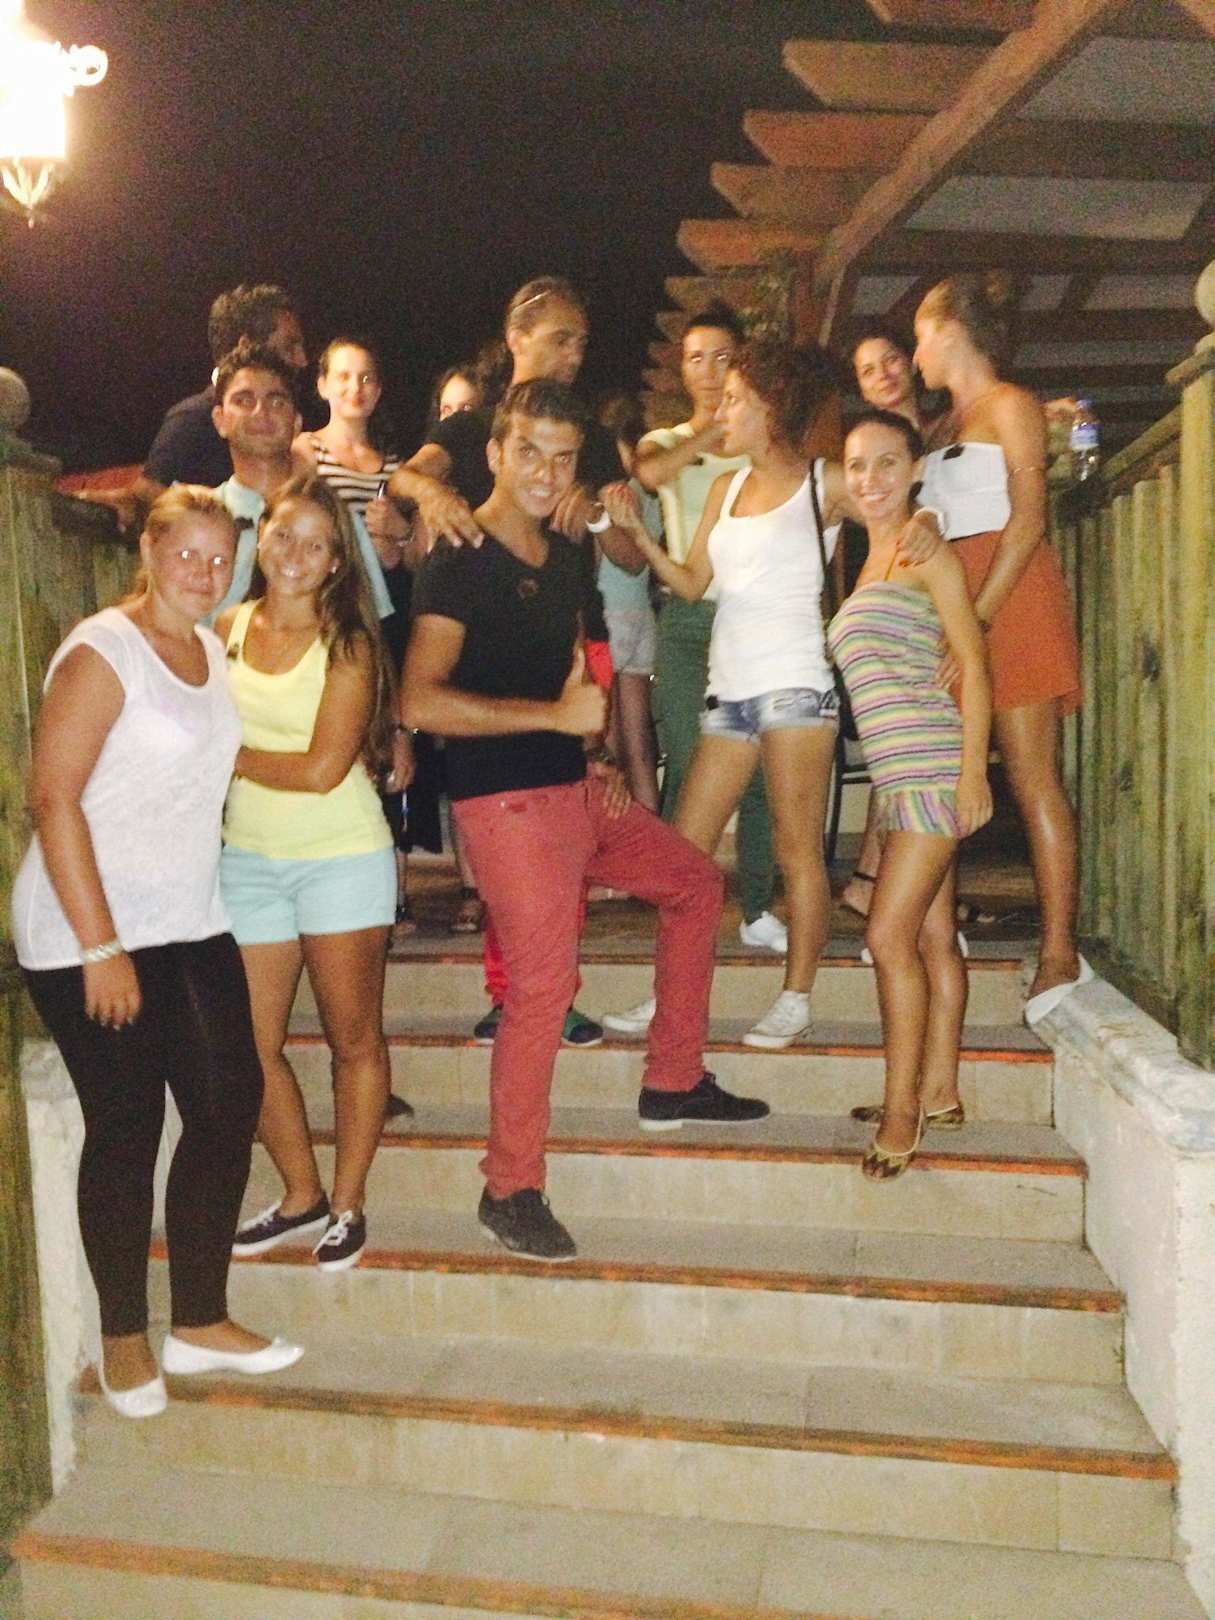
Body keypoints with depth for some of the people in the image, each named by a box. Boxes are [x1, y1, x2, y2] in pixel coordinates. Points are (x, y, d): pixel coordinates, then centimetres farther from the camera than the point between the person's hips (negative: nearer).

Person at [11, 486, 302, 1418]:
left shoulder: (212, 652, 11)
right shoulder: (103, 653, -11)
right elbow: (54, 799, -17)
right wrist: (101, 948, -19)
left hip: (190, 925, 7)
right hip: (89, 934, -7)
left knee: (230, 1105, 6)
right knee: (125, 1129, 1)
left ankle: (200, 1323, 22)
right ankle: (124, 1340, 21)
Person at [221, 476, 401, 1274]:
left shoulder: (347, 644, -8)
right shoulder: (228, 630, 4)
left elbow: (322, 769, -15)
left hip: (342, 858, -4)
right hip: (247, 858, 4)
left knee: (354, 1037, 7)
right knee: (252, 1044, 7)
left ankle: (349, 1202, 24)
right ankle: (302, 1195, 27)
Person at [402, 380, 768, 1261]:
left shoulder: (565, 558, 13)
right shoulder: (459, 563, -12)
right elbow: (422, 701, -24)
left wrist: (593, 758, 9)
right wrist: (557, 716, -21)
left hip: (575, 788, 9)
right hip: (508, 802, -9)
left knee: (695, 882, 18)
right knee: (541, 988, -10)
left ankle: (674, 1082, 29)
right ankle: (511, 1190, 9)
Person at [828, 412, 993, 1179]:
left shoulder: (926, 551, -4)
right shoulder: (871, 561, 19)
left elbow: (973, 661, -9)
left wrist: (972, 768, -16)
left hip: (934, 768, -8)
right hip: (902, 774, 8)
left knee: (890, 936, -9)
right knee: (934, 937, 12)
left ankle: (902, 1107, 0)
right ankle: (939, 1092, 21)